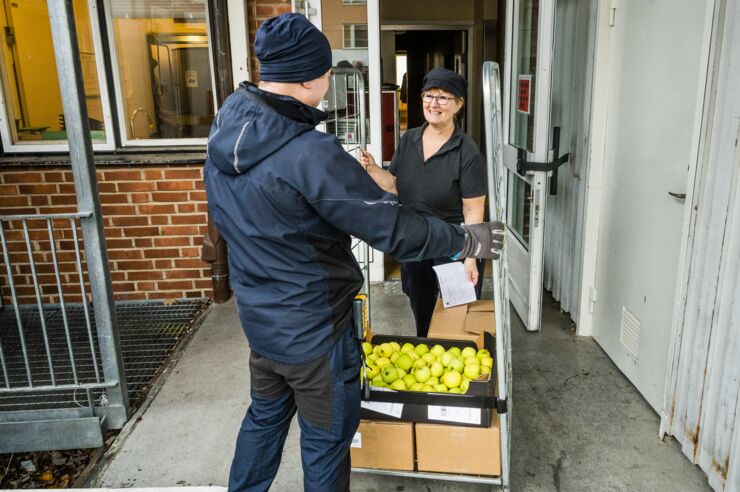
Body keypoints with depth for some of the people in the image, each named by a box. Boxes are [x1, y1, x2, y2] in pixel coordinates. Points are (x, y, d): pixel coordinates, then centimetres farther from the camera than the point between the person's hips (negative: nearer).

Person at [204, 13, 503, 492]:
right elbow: (396, 228, -25)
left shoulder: (227, 128, -4)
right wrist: (468, 239, -9)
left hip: (258, 317, 8)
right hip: (312, 331, -7)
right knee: (326, 441, 14)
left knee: (264, 416, 27)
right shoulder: (309, 154, -29)